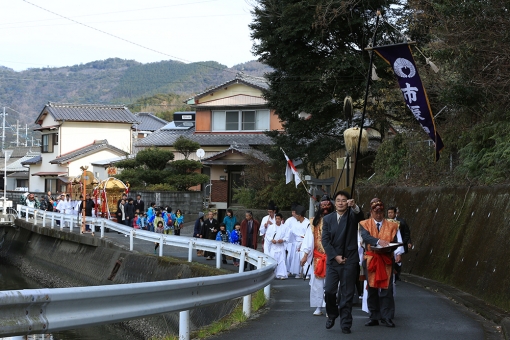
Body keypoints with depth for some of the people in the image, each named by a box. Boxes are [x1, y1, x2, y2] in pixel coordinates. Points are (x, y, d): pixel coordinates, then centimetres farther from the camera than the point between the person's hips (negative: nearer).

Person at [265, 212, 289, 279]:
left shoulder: (284, 227, 4)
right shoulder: (271, 227, 5)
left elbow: (287, 237, 2)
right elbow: (267, 235, 2)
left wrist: (283, 240, -18)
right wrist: (271, 239, -15)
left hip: (281, 247, 0)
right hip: (272, 247, 0)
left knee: (281, 260, -6)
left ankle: (282, 274, -5)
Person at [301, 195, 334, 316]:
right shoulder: (314, 222, 8)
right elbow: (309, 239, 5)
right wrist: (305, 255, 0)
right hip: (317, 257, 3)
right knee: (317, 282, 3)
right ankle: (318, 307, 10)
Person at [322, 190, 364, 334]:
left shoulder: (352, 215, 3)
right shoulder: (328, 218, 7)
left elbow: (360, 216, -21)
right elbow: (325, 240, 1)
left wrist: (355, 206, -42)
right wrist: (335, 256, -9)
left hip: (349, 260, -1)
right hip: (333, 260, 2)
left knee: (347, 294, 0)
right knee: (329, 290, -4)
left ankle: (345, 324, 8)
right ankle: (332, 314, 22)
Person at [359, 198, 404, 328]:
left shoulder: (392, 225, 10)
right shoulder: (365, 224, 7)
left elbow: (397, 241, 1)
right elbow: (365, 236, -12)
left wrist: (398, 254, -19)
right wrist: (378, 241, -30)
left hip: (386, 260, 0)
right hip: (371, 260, 0)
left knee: (386, 288, -5)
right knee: (372, 288, 3)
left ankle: (387, 317, 0)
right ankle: (374, 317, 9)